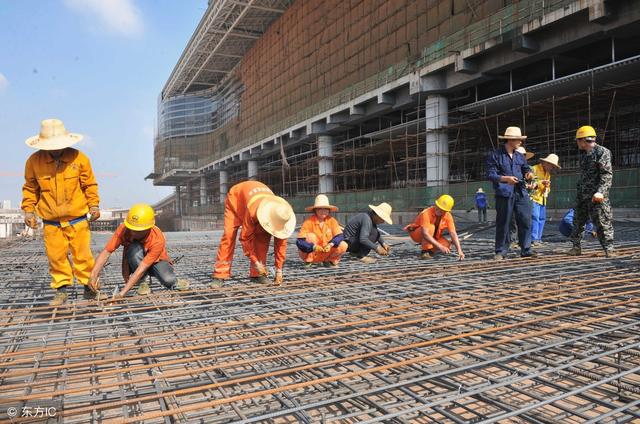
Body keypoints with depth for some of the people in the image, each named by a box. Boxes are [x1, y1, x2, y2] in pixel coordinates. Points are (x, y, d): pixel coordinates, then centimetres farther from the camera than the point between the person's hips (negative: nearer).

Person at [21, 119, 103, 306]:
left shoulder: (79, 158, -7)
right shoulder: (34, 161, -3)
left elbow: (89, 185, 1)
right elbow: (30, 188, 8)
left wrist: (94, 205, -6)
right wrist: (28, 210, 2)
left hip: (77, 218, -1)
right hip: (50, 221, 2)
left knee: (82, 254, 2)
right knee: (56, 256, 6)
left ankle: (89, 286, 16)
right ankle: (61, 290, 20)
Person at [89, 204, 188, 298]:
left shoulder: (158, 239, -35)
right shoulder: (123, 229, -26)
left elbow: (142, 268, -38)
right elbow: (106, 252, -28)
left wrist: (123, 292, -42)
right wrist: (93, 275, -42)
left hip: (156, 261, -3)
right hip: (135, 262, 3)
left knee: (168, 280, -36)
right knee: (135, 249, -34)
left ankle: (173, 281, 2)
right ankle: (142, 282, -12)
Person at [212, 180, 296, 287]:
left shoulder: (280, 215, -29)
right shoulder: (252, 211, -44)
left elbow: (281, 243, -20)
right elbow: (245, 238, -32)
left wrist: (279, 270, -19)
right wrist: (256, 262, -31)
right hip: (236, 198, -4)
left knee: (264, 236, -13)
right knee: (229, 235, -18)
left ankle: (256, 274, -3)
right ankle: (220, 275, -15)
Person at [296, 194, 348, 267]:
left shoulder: (331, 220, -6)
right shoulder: (309, 221, -17)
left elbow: (340, 236, -12)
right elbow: (299, 242, -24)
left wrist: (331, 244, -32)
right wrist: (314, 247, -39)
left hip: (326, 252, 3)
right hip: (311, 253, -2)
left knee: (343, 246, -18)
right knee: (310, 236, -28)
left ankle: (329, 261, 6)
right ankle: (308, 261, -9)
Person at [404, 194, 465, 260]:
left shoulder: (448, 216, -17)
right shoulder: (426, 213, -34)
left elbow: (453, 234, -22)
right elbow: (425, 234, -42)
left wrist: (459, 251, -34)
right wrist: (440, 246, -48)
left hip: (432, 236, 5)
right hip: (417, 234, -5)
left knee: (447, 245, -21)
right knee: (430, 227, -36)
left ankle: (431, 250, 6)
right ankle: (425, 251, -22)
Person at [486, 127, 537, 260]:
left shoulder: (520, 156, 17)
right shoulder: (495, 155, -2)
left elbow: (526, 169, 21)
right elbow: (490, 175, -8)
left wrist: (529, 174, -3)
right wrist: (505, 178, -23)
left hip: (521, 193, 5)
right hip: (504, 194, -5)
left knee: (526, 221, 2)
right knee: (503, 223, 0)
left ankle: (526, 249, 12)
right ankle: (500, 251, 9)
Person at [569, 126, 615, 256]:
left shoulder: (602, 152, -8)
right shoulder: (583, 154, 16)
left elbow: (607, 174, -14)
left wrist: (601, 191, -24)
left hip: (596, 196, -8)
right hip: (582, 195, 8)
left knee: (602, 222, -5)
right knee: (578, 221, 10)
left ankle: (608, 249, 3)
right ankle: (576, 247, 18)